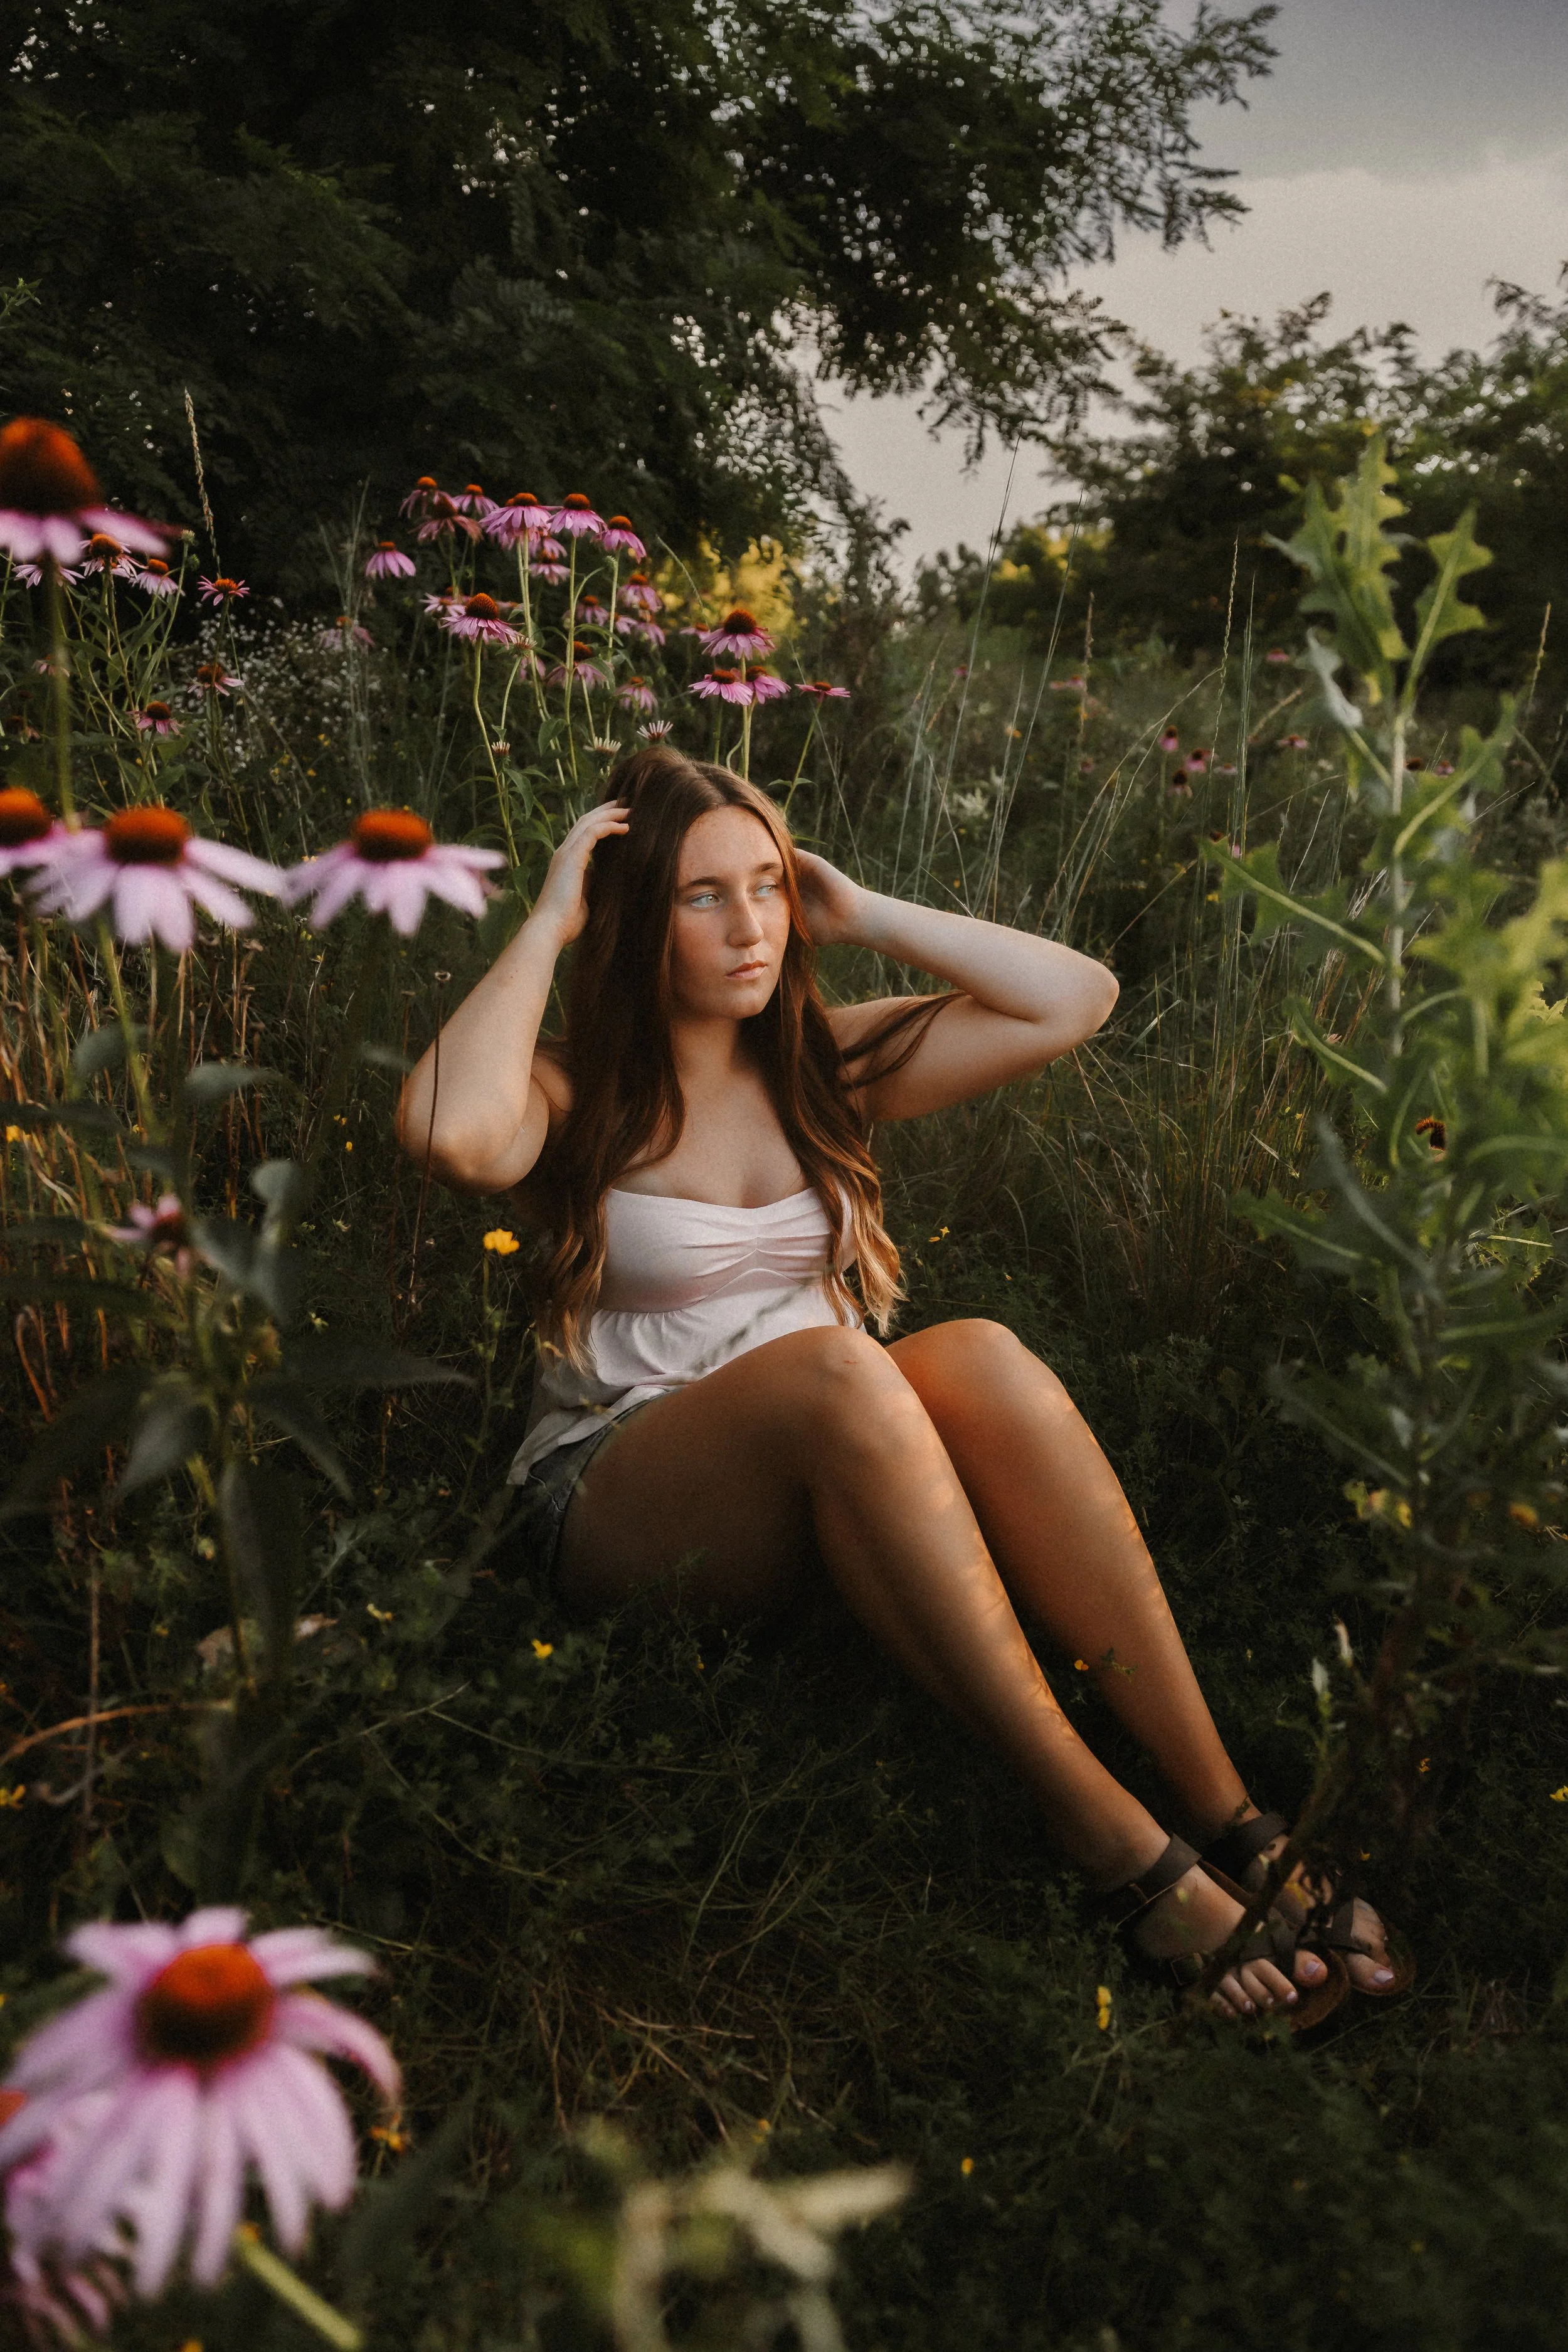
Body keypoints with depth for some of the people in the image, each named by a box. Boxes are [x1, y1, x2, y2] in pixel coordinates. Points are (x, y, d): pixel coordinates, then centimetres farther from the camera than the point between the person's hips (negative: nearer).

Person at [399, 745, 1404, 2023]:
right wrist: (546, 927, -13)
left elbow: (1075, 998, 4)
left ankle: (1233, 1822, -31)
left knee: (981, 1359, -30)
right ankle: (1115, 1841, -36)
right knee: (833, 1364, -36)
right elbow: (453, 1132, -26)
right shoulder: (576, 1094, 0)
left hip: (832, 1483, 4)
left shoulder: (821, 1061, 12)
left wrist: (866, 914, 4)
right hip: (621, 1506, -4)